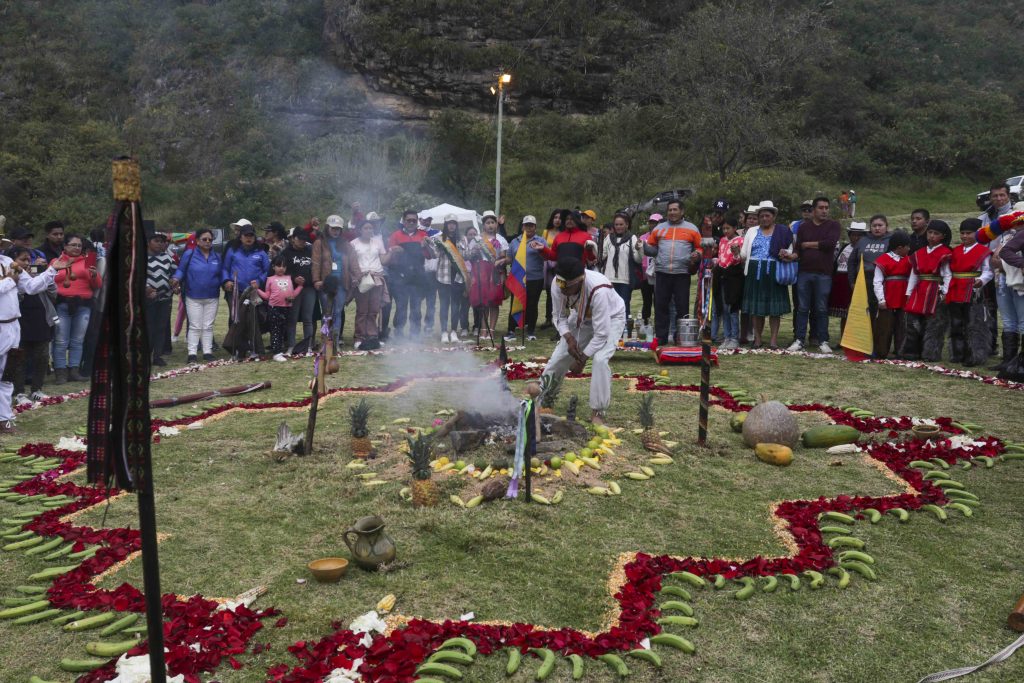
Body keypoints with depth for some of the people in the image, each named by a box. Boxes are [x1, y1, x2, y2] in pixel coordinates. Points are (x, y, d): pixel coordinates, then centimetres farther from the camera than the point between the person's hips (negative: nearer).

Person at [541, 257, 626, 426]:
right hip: (582, 317, 5)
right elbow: (560, 317, -10)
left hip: (610, 318, -5)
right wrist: (569, 338, -27)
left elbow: (601, 334, -34)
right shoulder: (557, 285, -28)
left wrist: (582, 359, -26)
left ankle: (597, 412, -10)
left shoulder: (598, 291, -42)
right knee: (560, 355, 2)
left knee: (600, 359, -26)